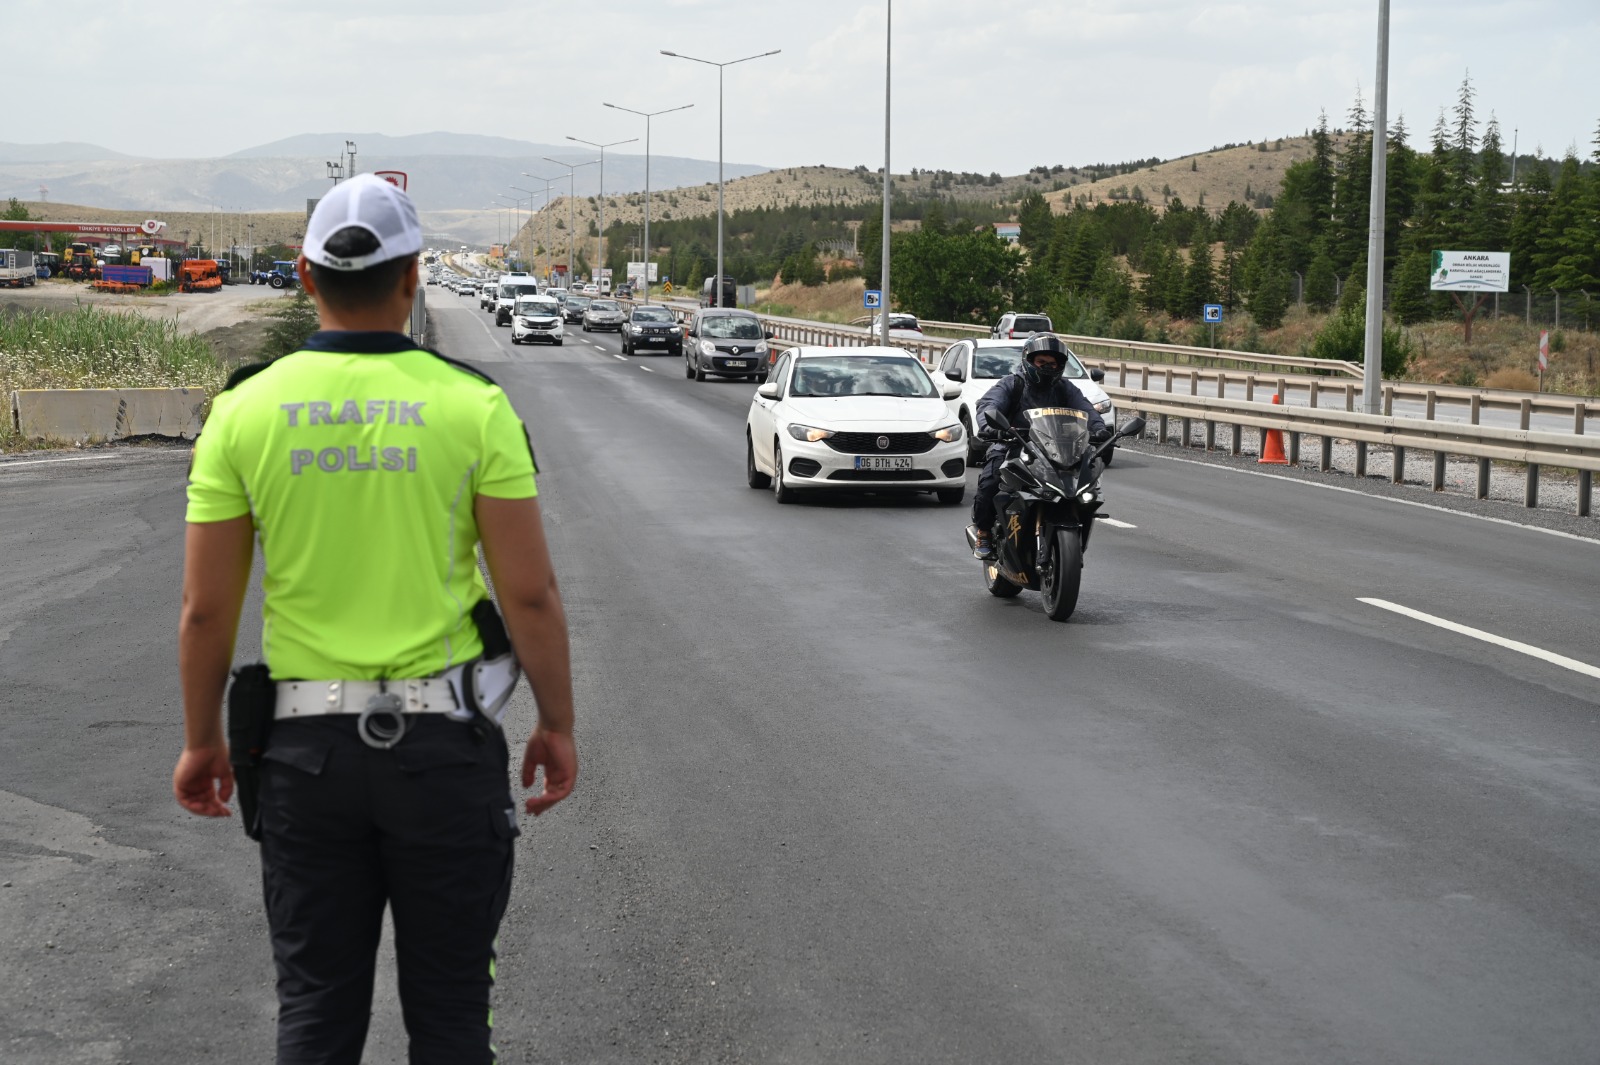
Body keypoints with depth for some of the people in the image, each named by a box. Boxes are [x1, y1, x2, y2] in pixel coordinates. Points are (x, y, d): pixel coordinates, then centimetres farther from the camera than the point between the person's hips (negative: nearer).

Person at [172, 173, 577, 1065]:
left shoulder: (245, 409, -3)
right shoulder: (473, 406, -8)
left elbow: (206, 608, -1)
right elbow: (531, 595, -8)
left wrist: (202, 740, 11)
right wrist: (558, 725, 4)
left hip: (307, 747, 2)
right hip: (444, 744, -1)